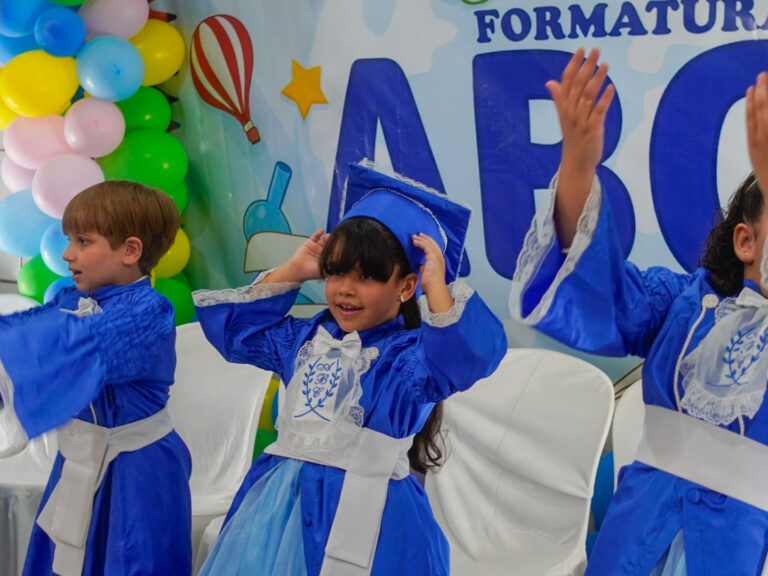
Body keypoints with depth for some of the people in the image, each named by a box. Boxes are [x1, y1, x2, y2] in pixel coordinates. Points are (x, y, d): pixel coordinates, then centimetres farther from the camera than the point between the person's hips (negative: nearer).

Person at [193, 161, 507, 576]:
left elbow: (466, 357, -29)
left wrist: (437, 283, -21)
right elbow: (233, 326, 22)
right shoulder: (307, 339, 12)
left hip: (362, 510, -6)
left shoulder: (411, 355, -9)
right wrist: (291, 273, 15)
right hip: (282, 500, 6)